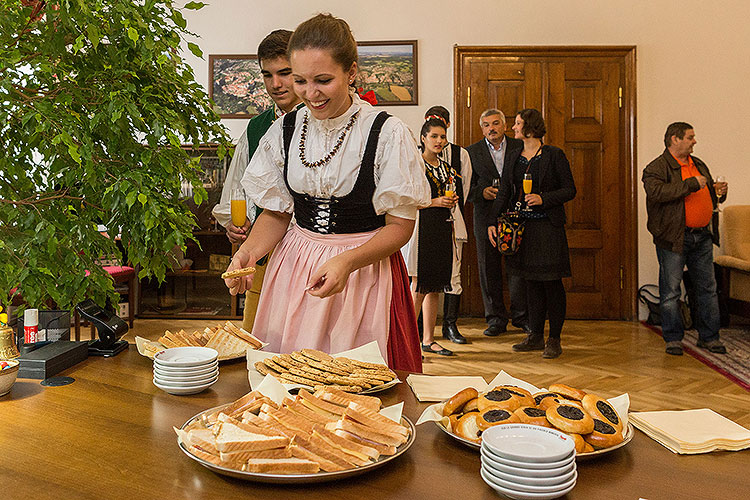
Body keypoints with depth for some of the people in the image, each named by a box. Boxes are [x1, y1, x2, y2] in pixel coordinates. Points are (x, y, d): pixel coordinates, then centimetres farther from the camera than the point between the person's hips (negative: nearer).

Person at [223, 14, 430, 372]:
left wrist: (347, 261, -24)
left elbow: (400, 226, -8)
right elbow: (276, 212, 9)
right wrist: (248, 252, -10)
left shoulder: (387, 134, -11)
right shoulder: (284, 131, 2)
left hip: (365, 269, -3)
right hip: (293, 271, 4)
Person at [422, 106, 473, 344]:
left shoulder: (461, 154, 11)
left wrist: (450, 212, 3)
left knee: (453, 275, 0)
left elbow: (463, 189, 11)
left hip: (451, 219, 1)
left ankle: (450, 326, 9)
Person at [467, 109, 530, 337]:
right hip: (486, 217, 1)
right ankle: (496, 319, 16)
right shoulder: (472, 152, 6)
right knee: (489, 270, 4)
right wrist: (482, 192, -12)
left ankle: (521, 317, 17)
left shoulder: (520, 147, 6)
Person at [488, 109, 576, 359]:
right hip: (522, 225, 5)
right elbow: (504, 193, 8)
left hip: (548, 226, -5)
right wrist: (492, 222, -2)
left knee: (551, 282, -1)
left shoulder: (554, 155, -3)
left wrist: (543, 199, -17)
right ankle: (536, 336, 18)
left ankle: (554, 340, 9)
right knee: (532, 281, 10)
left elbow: (570, 190, -3)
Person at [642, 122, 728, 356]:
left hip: (703, 237, 7)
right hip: (674, 238, -7)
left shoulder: (699, 165, 17)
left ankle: (709, 337, 23)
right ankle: (673, 339, 12)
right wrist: (691, 184, -22)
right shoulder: (656, 168, -7)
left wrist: (719, 193, 4)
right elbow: (655, 192, -27)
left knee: (707, 287, 11)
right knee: (670, 290, 0)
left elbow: (709, 197, 28)